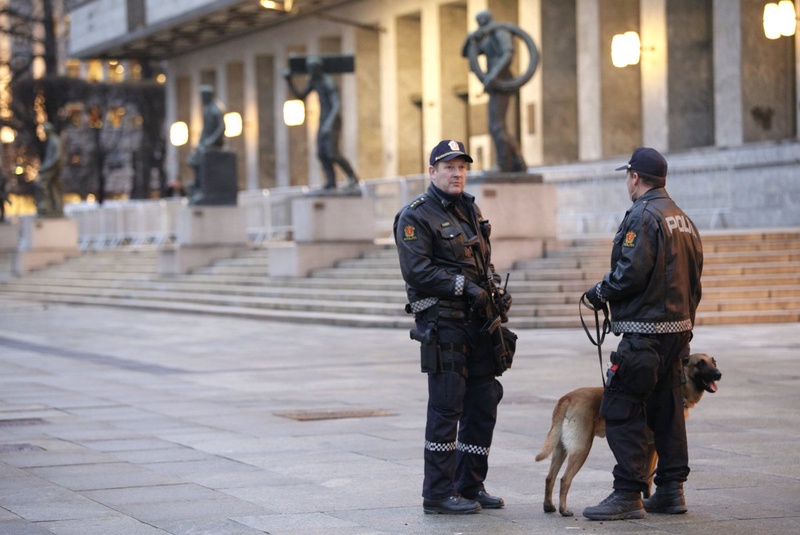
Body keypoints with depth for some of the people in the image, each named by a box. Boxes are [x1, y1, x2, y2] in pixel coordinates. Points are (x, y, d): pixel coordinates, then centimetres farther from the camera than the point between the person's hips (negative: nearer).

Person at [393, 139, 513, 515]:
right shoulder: (415, 217, -8)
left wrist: (497, 292, 7)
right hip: (442, 324, -8)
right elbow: (417, 271, -17)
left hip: (477, 321, 8)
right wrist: (465, 287, -20)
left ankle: (469, 485, 20)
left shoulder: (469, 210, 18)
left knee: (484, 402, 9)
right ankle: (438, 493, 0)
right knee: (447, 406, -6)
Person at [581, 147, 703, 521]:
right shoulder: (683, 219, 16)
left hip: (644, 334, -9)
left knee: (621, 410, -6)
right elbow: (693, 279, 19)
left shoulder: (642, 216, -13)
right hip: (678, 328, 9)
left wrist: (599, 292, -5)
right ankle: (671, 490, 17)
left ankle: (628, 495, -8)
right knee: (667, 410, 14)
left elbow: (631, 273, -21)